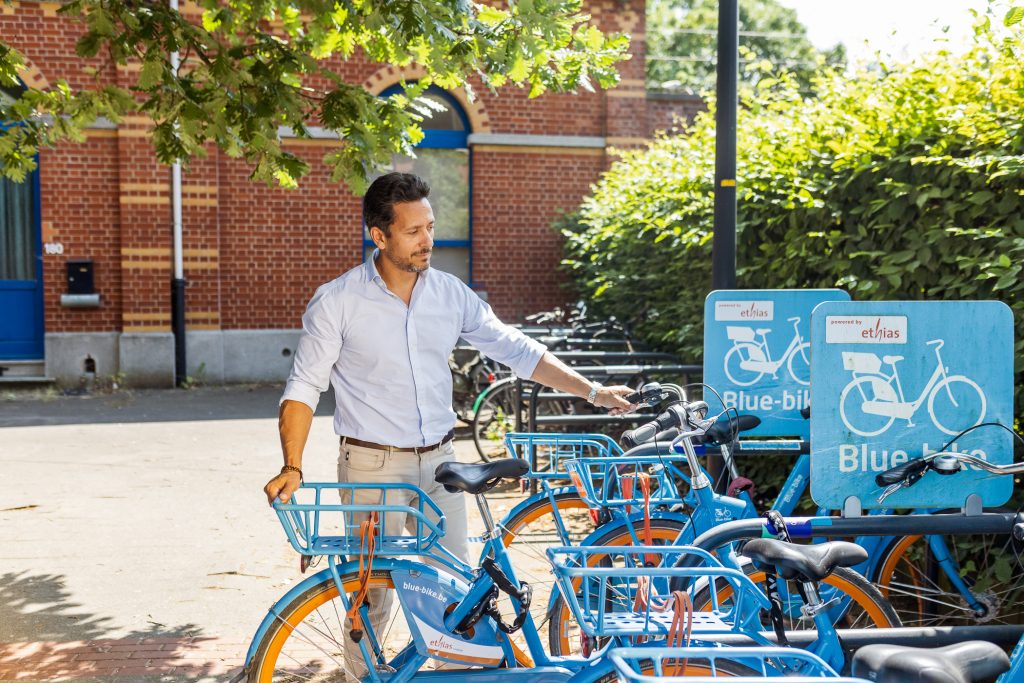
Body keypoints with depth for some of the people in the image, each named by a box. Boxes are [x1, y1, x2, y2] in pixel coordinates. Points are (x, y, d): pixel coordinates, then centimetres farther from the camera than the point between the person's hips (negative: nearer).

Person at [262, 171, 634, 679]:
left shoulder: (451, 294, 2)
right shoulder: (337, 302, -8)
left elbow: (517, 350, 4)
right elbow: (304, 388, -6)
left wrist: (593, 392, -2)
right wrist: (292, 466, -17)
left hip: (439, 463, 4)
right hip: (373, 466, -3)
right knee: (372, 594, 3)